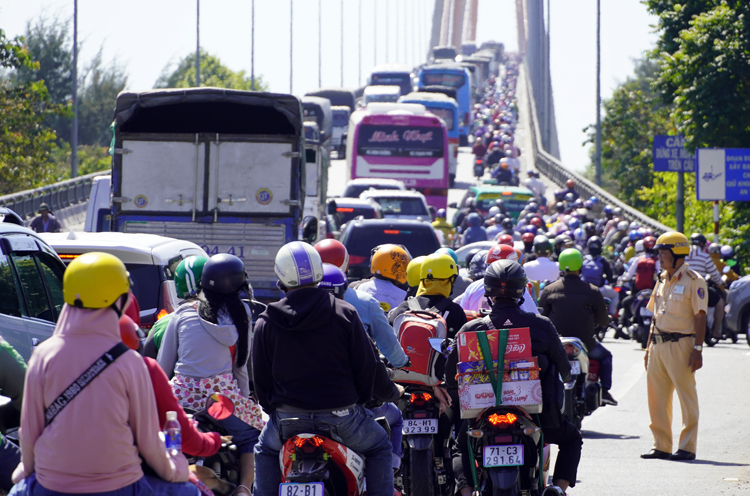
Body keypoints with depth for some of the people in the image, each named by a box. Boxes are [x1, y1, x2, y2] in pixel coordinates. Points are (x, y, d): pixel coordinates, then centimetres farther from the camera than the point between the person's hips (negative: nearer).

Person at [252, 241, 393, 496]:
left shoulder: (266, 322, -1)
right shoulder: (344, 313, -6)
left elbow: (261, 377, 4)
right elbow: (366, 364, -4)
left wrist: (273, 408, 20)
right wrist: (361, 399, 13)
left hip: (288, 417, 1)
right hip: (340, 413, -1)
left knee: (265, 450, 30)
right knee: (379, 448, 22)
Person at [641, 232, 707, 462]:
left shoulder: (693, 281, -7)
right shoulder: (662, 280, 16)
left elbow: (700, 317, -11)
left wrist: (697, 349, -16)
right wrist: (649, 348, 18)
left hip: (680, 345, -8)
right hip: (659, 345, 8)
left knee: (687, 397, -3)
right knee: (657, 397, 8)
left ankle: (687, 447, 1)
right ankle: (661, 446, 15)